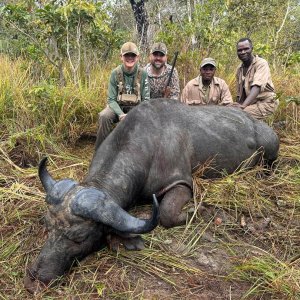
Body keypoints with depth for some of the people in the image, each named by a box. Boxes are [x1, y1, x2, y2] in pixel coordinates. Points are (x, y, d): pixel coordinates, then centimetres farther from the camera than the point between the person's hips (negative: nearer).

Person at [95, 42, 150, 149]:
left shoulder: (143, 74, -8)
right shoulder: (115, 73, -8)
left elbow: (146, 99, -5)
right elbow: (111, 99, -9)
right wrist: (121, 114, -27)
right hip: (118, 106, 0)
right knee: (104, 116, -31)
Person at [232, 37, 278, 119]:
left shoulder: (261, 63, -14)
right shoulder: (239, 69, 7)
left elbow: (257, 87, -29)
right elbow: (240, 93, 11)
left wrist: (243, 105, -41)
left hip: (265, 102, -7)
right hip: (251, 103, 7)